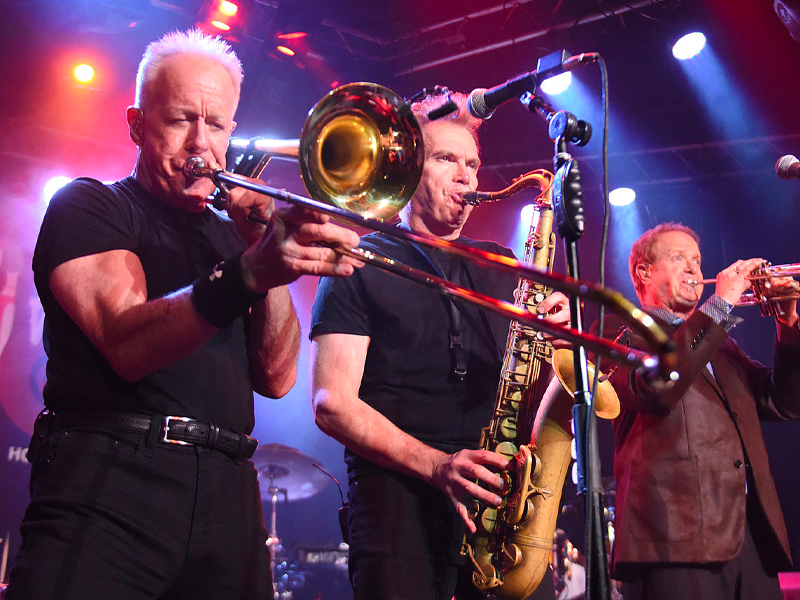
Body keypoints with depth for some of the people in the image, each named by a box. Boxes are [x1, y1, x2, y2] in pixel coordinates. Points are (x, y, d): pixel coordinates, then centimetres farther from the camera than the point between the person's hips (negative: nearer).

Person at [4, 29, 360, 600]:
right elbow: (129, 345, -15)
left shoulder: (232, 234, 19)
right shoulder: (89, 206, 4)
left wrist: (270, 252, -5)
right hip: (109, 488, -4)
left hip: (227, 496, 5)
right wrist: (250, 271, -29)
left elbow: (275, 377, 6)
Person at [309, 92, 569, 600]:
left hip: (502, 495, 4)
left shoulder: (502, 268, 19)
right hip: (398, 494, -3)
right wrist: (435, 465, -17)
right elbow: (333, 404, -4)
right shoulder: (359, 267, 6)